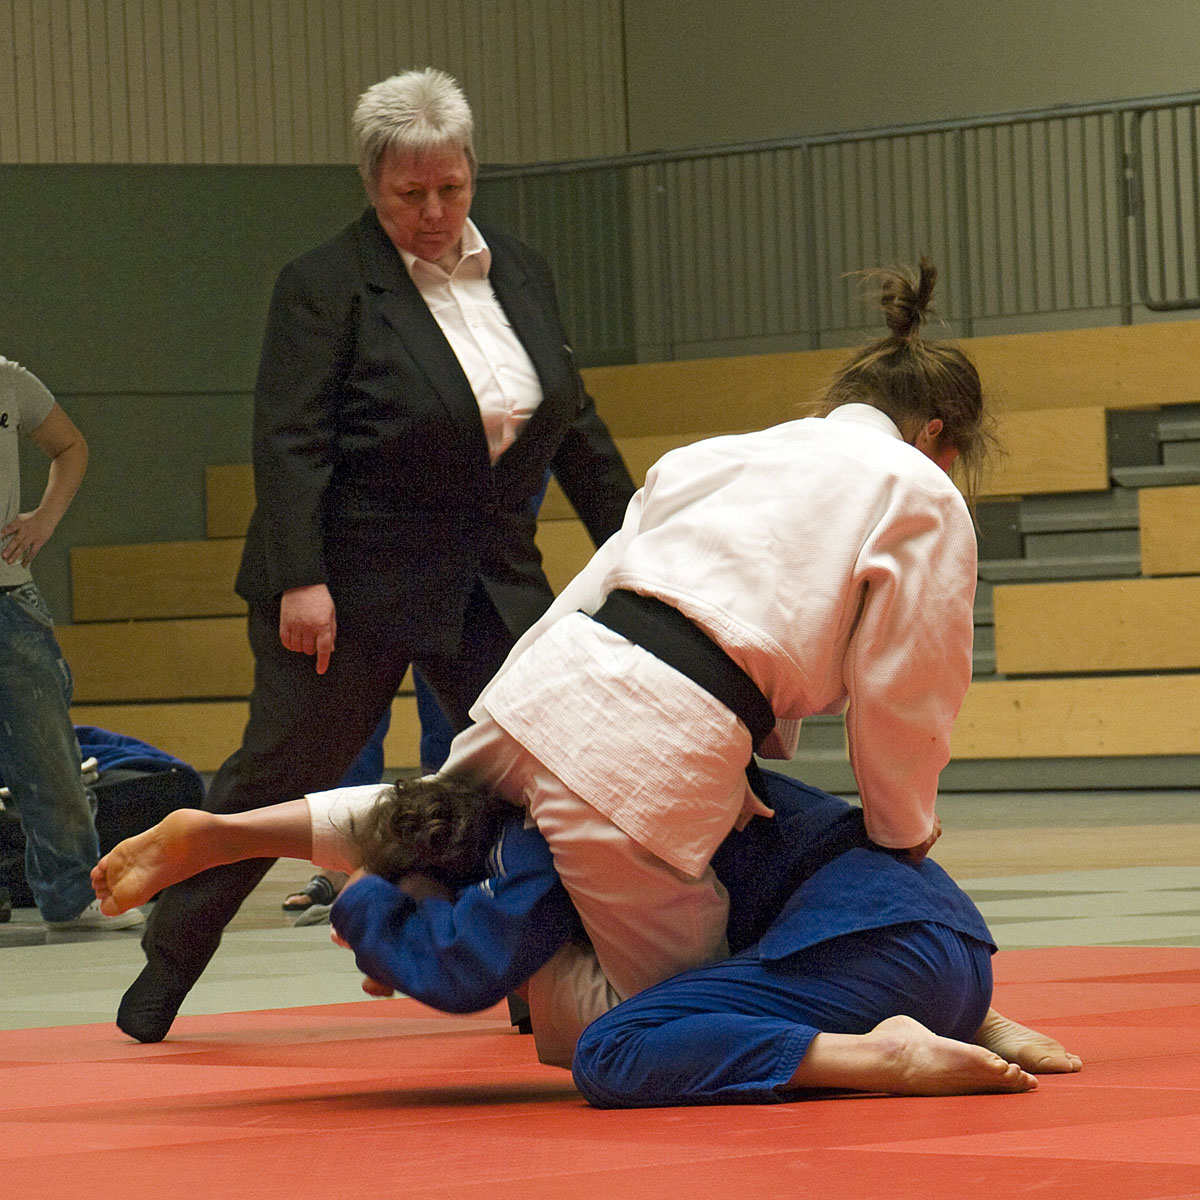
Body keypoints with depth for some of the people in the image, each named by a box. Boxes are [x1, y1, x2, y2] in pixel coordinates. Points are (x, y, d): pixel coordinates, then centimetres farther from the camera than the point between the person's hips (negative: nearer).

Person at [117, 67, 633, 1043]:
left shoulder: (519, 273, 9)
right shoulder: (326, 287, -10)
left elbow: (574, 422, 15)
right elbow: (289, 441, -15)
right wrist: (299, 580, -23)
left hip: (490, 578, 5)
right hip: (353, 582, -5)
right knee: (282, 773, 2)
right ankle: (166, 971, 15)